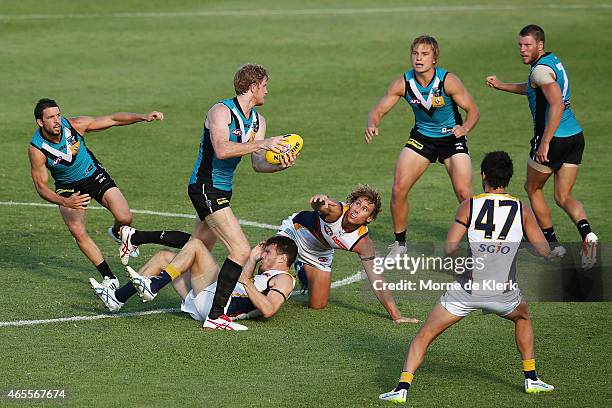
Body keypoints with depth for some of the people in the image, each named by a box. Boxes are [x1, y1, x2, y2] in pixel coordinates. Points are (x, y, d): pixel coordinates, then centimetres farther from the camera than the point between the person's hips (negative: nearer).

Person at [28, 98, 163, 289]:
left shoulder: (74, 125, -23)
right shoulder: (36, 150, -27)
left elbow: (113, 119, -14)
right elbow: (41, 187, -21)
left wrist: (144, 117, -24)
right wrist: (66, 202, -38)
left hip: (94, 175, 1)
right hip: (68, 188, -1)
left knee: (125, 218, -16)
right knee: (78, 232, -23)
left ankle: (118, 232, 24)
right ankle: (109, 277, -9)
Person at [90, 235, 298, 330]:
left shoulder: (284, 279, 2)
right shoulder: (267, 276, 31)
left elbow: (268, 310, -16)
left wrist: (247, 282, -16)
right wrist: (252, 260, 31)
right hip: (200, 303, 10)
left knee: (195, 244, -12)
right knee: (164, 256, 14)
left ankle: (152, 287, -19)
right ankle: (118, 297, 0)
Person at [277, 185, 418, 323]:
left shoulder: (363, 243, -29)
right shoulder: (336, 210, -37)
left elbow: (376, 280, -26)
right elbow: (319, 206, -62)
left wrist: (396, 316, -33)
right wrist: (319, 201, -89)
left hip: (319, 254, 3)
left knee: (317, 305, 6)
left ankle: (302, 269, 36)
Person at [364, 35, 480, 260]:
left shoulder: (448, 81, -22)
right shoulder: (403, 83, -15)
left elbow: (473, 110, -15)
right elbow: (378, 110, -10)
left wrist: (465, 128, -36)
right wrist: (372, 125, -33)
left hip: (451, 138, -3)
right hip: (421, 137, 3)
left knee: (464, 193, -16)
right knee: (398, 189, -8)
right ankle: (399, 243, 11)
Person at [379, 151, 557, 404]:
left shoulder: (469, 206, -4)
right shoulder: (522, 210, 0)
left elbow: (449, 249, -8)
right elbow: (544, 252, 0)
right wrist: (555, 252, 23)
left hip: (467, 289, -2)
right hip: (503, 292, 2)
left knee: (424, 336, 10)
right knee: (523, 318, 36)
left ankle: (402, 387, -4)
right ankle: (531, 379, 35)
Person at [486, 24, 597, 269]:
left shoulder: (541, 69, -16)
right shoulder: (552, 61, 14)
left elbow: (557, 104, -31)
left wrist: (545, 143, -32)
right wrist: (502, 86, 35)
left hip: (554, 139, -8)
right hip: (575, 137, 8)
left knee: (532, 189, 15)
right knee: (564, 197, 8)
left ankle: (551, 244, 20)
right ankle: (586, 232, -19)